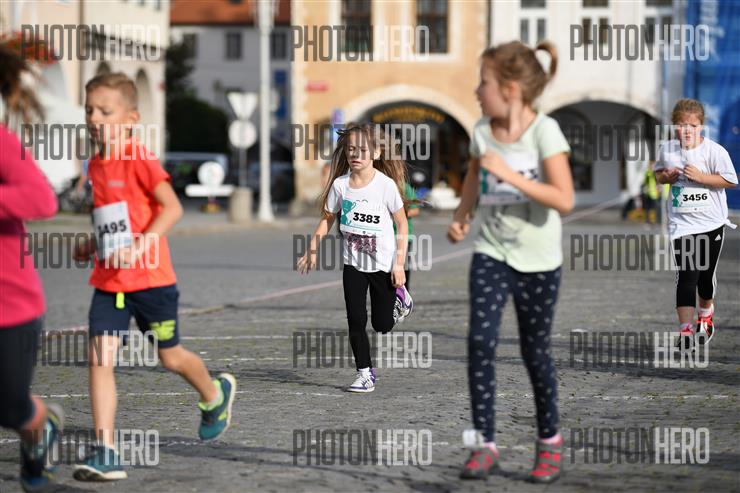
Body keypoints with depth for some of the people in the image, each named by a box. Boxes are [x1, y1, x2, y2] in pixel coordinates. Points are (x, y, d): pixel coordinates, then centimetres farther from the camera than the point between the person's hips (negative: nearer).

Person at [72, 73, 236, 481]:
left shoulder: (138, 159, -13)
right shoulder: (95, 165, 10)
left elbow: (172, 207, -21)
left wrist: (140, 246, -30)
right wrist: (94, 246, 14)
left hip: (151, 279, -6)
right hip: (108, 282, 6)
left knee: (170, 357, 12)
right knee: (99, 358, -10)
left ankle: (215, 395, 44)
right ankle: (104, 452, -13)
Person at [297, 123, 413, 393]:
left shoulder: (386, 184, -15)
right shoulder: (340, 185, -6)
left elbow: (402, 223, -8)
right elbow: (327, 218, 8)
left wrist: (399, 263, -10)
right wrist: (312, 250, 1)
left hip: (383, 264, -2)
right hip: (353, 262, 3)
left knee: (382, 324, 4)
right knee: (356, 321, -3)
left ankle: (399, 297, 36)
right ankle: (365, 373, 7)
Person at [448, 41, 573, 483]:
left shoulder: (545, 131, -17)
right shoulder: (483, 131, -1)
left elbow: (564, 199, -26)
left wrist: (510, 175, -30)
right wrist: (461, 218, 8)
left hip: (538, 262, -4)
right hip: (491, 253, 4)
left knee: (535, 351, 6)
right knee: (481, 340, -13)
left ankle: (549, 442, 27)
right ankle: (484, 444, -9)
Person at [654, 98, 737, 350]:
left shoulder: (714, 150, -11)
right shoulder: (666, 149, 0)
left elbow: (729, 179, -11)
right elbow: (658, 173, 17)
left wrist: (700, 176, -20)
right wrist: (666, 176, -6)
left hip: (711, 223, 0)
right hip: (682, 223, 0)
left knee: (706, 274, 11)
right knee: (686, 275, -12)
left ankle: (705, 316, 40)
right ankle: (685, 329, -14)